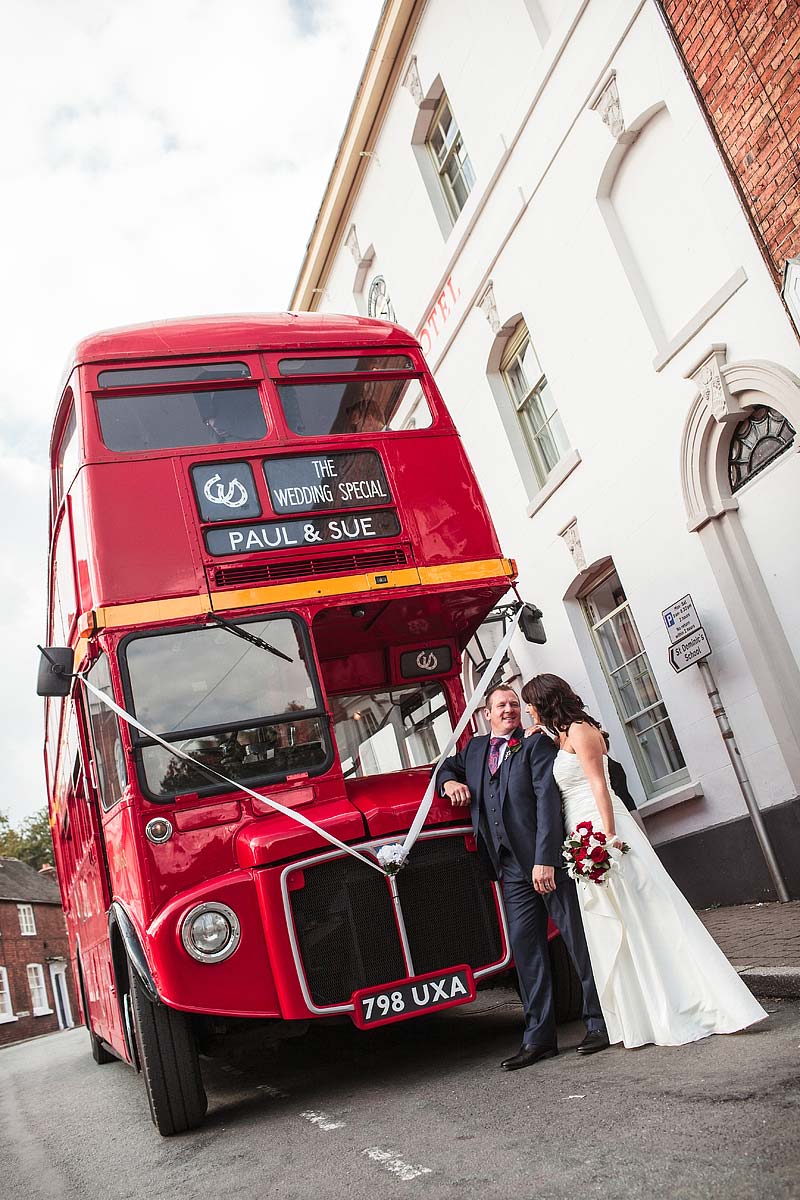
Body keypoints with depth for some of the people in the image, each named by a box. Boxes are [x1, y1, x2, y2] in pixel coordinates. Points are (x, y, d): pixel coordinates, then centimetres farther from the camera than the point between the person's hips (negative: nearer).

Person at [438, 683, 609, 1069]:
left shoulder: (536, 744, -3)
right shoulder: (475, 748, 16)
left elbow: (547, 801, -12)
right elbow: (448, 766, 34)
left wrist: (544, 860, -20)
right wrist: (449, 782, 8)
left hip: (546, 860, -5)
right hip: (511, 867, 6)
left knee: (579, 939, 2)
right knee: (524, 948, 7)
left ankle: (599, 1023, 13)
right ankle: (538, 1038, 13)